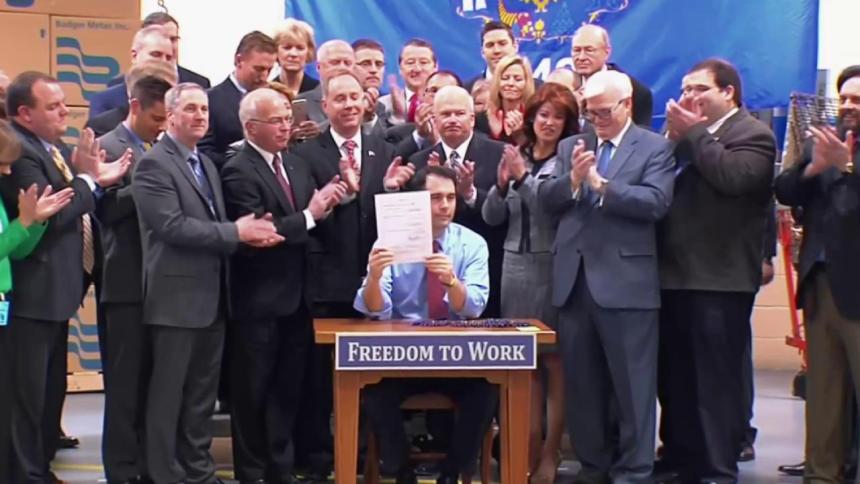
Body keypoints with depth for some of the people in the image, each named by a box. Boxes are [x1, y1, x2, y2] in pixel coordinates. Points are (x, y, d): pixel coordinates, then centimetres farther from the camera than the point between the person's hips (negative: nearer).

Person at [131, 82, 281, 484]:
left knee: (202, 393, 14)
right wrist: (237, 231, -18)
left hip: (211, 296, 8)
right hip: (177, 296, -8)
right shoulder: (154, 164, -11)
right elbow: (173, 226, -21)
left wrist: (249, 232, -4)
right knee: (168, 393, 1)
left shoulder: (207, 164, 17)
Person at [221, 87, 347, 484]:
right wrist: (308, 215, -23)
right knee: (253, 395, 6)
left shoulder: (297, 165, 11)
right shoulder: (238, 171, -13)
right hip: (259, 301, -7)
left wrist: (327, 201, -10)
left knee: (288, 391, 14)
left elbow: (312, 224, 10)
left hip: (296, 297, 7)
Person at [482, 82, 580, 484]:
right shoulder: (515, 157, 11)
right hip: (516, 265, 5)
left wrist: (524, 178, -17)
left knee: (554, 360, -2)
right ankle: (531, 447, 13)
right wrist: (501, 184, -8)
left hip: (554, 267, -5)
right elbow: (491, 217, 9)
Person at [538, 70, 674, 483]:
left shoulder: (655, 148, 0)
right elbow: (546, 200, 6)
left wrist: (600, 184, -17)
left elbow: (656, 201, -15)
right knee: (581, 383, 12)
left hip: (625, 282, -5)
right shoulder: (571, 146, 15)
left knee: (631, 384, -1)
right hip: (574, 279, 5)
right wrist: (572, 179, -12)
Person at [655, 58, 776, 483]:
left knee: (716, 378, -5)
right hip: (673, 275, 8)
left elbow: (733, 176, -22)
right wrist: (674, 139, -2)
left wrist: (694, 133, -12)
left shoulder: (752, 133, -3)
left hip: (718, 279, -7)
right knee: (674, 377, 13)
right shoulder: (686, 133, 20)